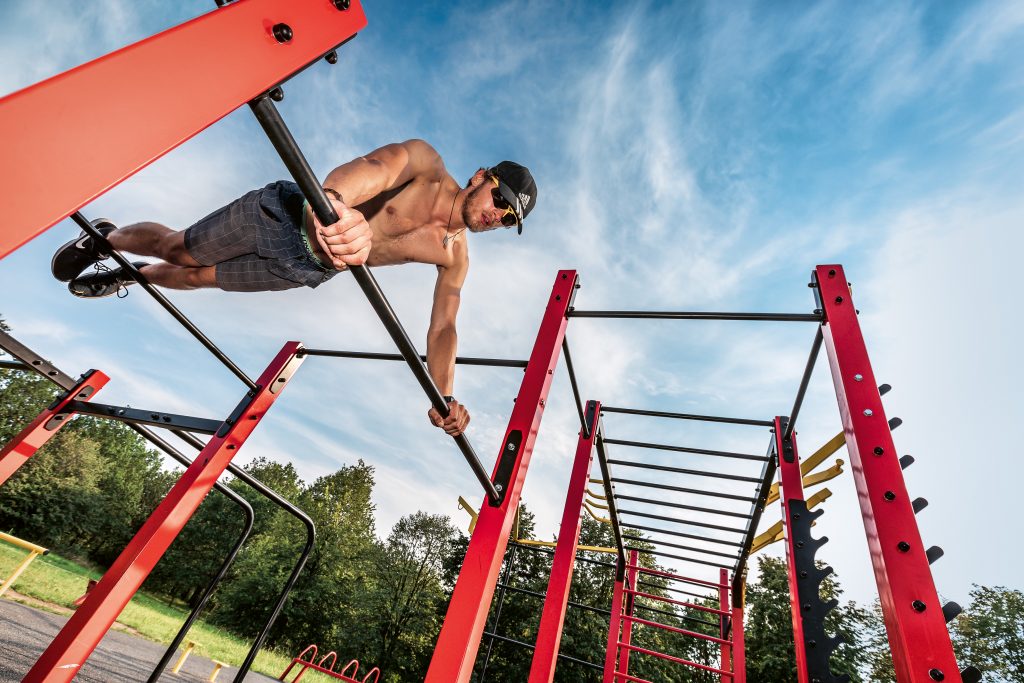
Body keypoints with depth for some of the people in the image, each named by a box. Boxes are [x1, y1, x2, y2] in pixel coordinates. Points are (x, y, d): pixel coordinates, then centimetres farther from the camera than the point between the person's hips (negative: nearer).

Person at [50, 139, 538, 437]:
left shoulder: (454, 257, -10)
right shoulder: (425, 161, -20)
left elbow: (442, 327, -11)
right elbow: (374, 167, -41)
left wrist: (444, 400, -22)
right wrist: (337, 198, -64)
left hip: (304, 271, 4)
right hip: (282, 216, -3)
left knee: (197, 278, 18)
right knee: (177, 249, 13)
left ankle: (123, 276, 52)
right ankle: (104, 239, 49)